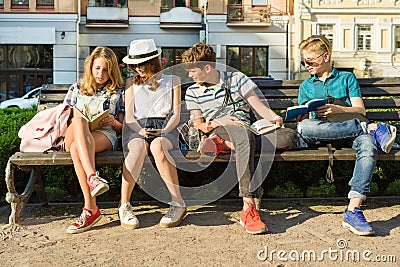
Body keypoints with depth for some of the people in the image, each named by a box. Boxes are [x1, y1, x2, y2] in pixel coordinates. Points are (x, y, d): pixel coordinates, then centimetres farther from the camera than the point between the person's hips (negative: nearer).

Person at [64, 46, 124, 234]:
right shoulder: (77, 89, 27)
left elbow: (122, 126, 20)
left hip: (105, 135, -1)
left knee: (76, 148, -37)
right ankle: (92, 176, -53)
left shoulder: (117, 92, 23)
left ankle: (90, 209, -44)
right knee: (78, 121, -39)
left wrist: (114, 122, -4)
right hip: (74, 136, 2)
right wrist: (75, 120, -1)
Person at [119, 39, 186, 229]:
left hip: (164, 129, -1)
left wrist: (164, 131, -12)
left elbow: (176, 114, 9)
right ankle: (124, 206, -34)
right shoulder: (132, 83, 23)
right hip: (137, 129, 1)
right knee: (139, 147, -37)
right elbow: (129, 116, 11)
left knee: (157, 145, -39)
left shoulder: (172, 81, 19)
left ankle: (178, 203, -36)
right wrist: (140, 130, -11)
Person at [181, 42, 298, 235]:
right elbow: (198, 124, 9)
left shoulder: (236, 79, 8)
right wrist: (217, 122, -10)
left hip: (242, 129, 1)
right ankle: (249, 206, -44)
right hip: (215, 132, -1)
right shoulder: (192, 92, 15)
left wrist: (274, 117, -17)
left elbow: (259, 106, 3)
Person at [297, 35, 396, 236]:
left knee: (368, 144, -37)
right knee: (303, 128, -37)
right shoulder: (306, 86, 27)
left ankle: (353, 210, -43)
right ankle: (372, 128, -30)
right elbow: (303, 120, 18)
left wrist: (338, 109, -12)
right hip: (321, 134, 1)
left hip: (350, 133, -1)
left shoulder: (347, 78, 21)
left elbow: (360, 110, 8)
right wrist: (301, 116, -7)